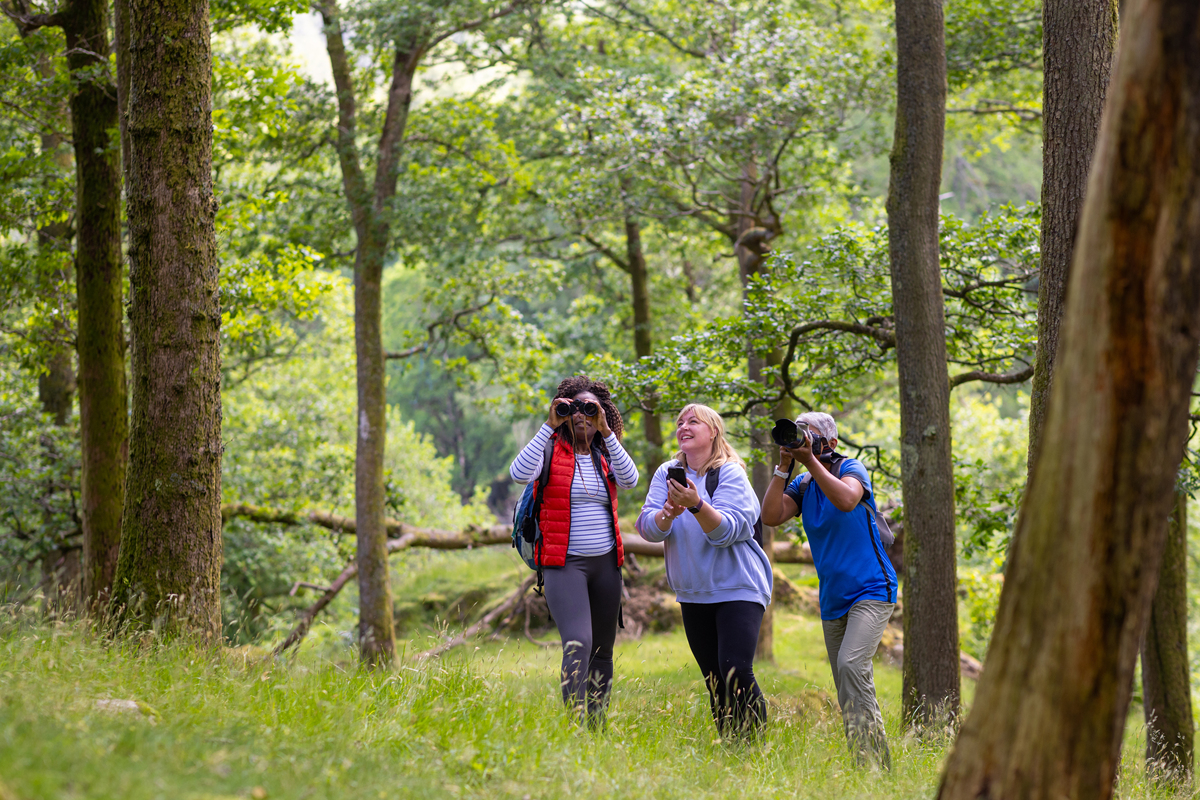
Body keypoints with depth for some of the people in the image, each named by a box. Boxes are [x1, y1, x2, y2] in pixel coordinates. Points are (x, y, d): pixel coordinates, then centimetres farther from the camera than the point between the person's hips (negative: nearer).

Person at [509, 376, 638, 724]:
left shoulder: (605, 456, 11)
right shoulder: (551, 450, -1)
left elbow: (630, 479, -10)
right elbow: (519, 473, -21)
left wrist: (606, 432, -16)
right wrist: (549, 426, -20)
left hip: (605, 563, 5)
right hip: (565, 563, -5)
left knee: (602, 650, 11)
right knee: (578, 644, -21)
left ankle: (597, 725, 21)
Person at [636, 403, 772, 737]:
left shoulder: (731, 474, -8)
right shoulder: (666, 474, 6)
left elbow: (726, 531, -20)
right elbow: (648, 528, -4)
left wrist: (696, 504, -35)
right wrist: (668, 512, -25)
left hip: (737, 588, -5)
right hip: (693, 594, 5)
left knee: (736, 671, -20)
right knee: (714, 681, 6)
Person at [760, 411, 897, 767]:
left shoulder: (851, 468, -6)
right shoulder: (802, 485, 10)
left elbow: (846, 500, -29)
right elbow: (770, 516, -6)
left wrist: (811, 460, -27)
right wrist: (784, 467, -11)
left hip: (871, 590, -7)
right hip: (833, 600, 7)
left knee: (852, 664, -26)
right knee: (848, 691, 5)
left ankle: (870, 760, -27)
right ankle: (879, 764, 12)